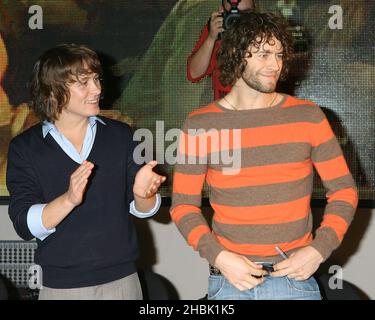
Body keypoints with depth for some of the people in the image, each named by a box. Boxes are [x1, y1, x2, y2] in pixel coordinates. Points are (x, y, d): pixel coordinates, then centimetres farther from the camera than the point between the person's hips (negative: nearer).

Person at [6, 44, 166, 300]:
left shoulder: (120, 135, 1)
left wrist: (142, 194, -17)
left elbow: (142, 210, 5)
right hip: (61, 286, -2)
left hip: (122, 280, 2)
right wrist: (69, 200, -28)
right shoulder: (25, 147, -5)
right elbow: (24, 225, -12)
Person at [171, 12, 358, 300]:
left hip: (295, 276, 1)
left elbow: (344, 190, 4)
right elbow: (183, 204, 1)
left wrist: (319, 250, -10)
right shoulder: (199, 124, -2)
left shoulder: (308, 116, 0)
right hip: (228, 276, 0)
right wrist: (218, 256, -13)